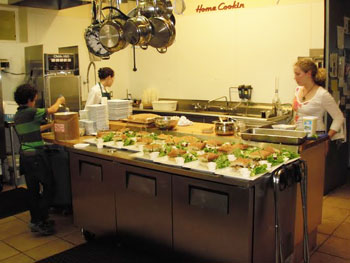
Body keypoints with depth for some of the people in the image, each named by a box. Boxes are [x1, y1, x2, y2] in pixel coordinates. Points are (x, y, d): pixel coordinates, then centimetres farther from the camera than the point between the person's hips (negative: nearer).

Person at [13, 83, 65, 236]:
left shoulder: (17, 116, 12)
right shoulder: (30, 113, -16)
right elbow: (52, 110, -7)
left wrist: (50, 125, 26)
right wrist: (60, 101, 12)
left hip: (24, 156, 9)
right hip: (36, 156, -9)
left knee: (33, 189, 16)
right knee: (48, 188, 1)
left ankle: (36, 220, 26)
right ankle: (38, 222, 1)